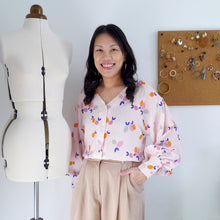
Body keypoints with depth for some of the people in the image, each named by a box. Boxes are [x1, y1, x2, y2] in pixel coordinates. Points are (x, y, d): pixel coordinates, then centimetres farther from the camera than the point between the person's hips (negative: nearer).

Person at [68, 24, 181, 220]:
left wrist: (146, 169, -9)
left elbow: (169, 138, -4)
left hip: (124, 180, -3)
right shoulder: (86, 98, 9)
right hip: (88, 181, 4)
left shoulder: (143, 94, -5)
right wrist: (77, 180, 12)